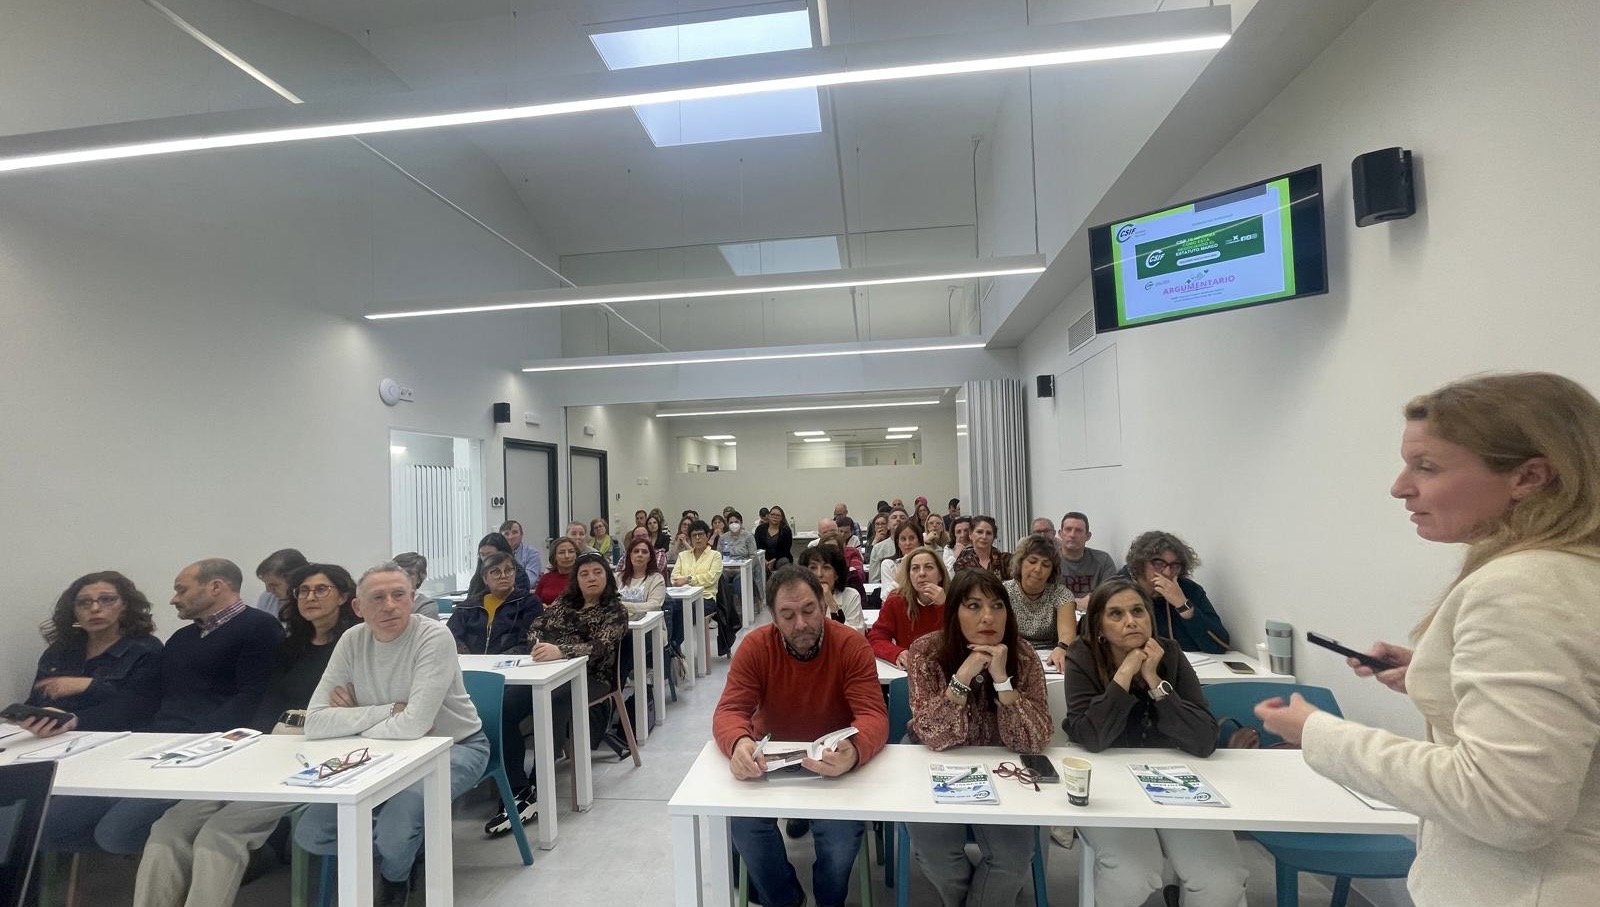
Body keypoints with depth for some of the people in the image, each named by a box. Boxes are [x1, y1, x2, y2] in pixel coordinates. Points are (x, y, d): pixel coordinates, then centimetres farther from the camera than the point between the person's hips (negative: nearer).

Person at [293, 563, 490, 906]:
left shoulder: (434, 637, -24)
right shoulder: (352, 640, -8)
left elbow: (413, 725, -32)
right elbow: (315, 723, -16)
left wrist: (353, 721, -16)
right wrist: (390, 711, -24)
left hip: (454, 748, -6)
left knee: (396, 830, -28)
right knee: (311, 832, -4)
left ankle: (395, 877, 9)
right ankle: (403, 845, 20)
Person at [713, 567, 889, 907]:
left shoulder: (851, 645, -16)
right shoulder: (755, 646, -12)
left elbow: (873, 715, -22)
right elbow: (729, 711, -16)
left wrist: (854, 750, -46)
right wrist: (739, 743, -41)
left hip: (833, 764, -1)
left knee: (842, 833, -23)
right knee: (745, 825, -21)